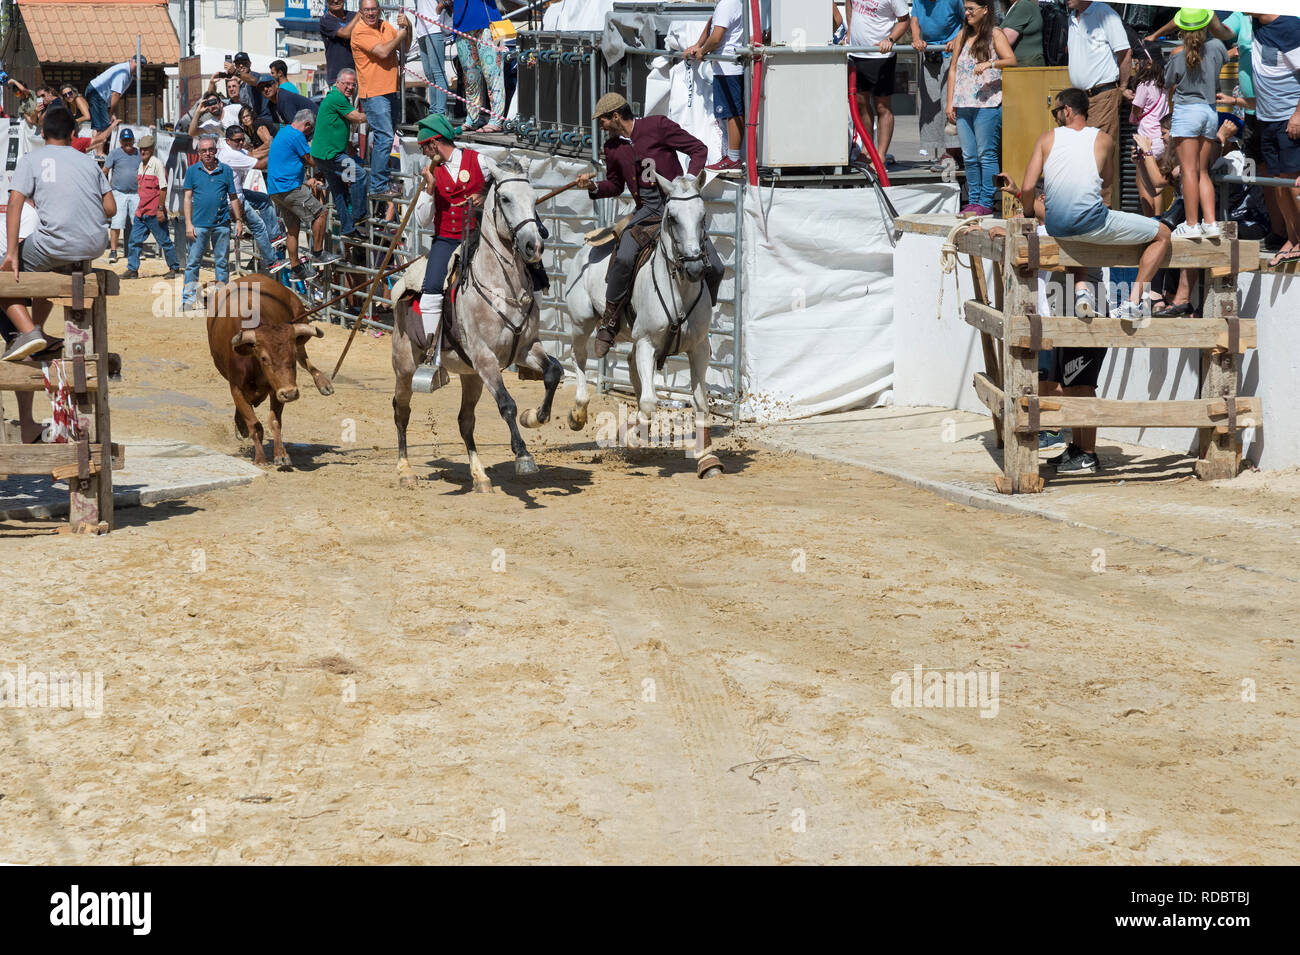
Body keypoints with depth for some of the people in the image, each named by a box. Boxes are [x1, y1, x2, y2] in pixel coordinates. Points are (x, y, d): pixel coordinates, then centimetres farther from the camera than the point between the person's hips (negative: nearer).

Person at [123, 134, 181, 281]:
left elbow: (163, 188, -15)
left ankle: (175, 268, 11)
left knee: (165, 241, 1)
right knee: (134, 241, 4)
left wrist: (160, 209, -19)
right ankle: (132, 269, 8)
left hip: (154, 213, -8)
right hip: (141, 212, 8)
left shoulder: (157, 164, -11)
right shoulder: (142, 164, 14)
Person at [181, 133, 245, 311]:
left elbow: (233, 197, 10)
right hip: (199, 224, -1)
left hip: (221, 224, 1)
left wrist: (238, 220, 6)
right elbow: (188, 198, 3)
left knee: (222, 263, 7)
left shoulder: (225, 170, 6)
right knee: (193, 262, -1)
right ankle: (187, 299, 1)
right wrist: (188, 224, -4)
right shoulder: (192, 171, 4)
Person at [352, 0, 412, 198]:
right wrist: (400, 35, -7)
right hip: (373, 93, -8)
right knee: (385, 137, -14)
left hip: (390, 90, 8)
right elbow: (383, 51, -21)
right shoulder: (360, 30, -12)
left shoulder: (385, 26, 12)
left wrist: (407, 28, 2)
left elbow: (404, 46, 20)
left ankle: (380, 182, 22)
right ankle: (378, 188, -13)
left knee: (384, 137, 14)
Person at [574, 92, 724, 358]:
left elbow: (699, 150, -2)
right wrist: (593, 187, 3)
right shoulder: (613, 147, 10)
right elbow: (615, 185, 24)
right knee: (623, 259, -26)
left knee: (714, 267, -11)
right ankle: (610, 321, -12)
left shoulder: (658, 126, -5)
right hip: (647, 211, 2)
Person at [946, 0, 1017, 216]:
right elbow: (954, 69, 19)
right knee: (969, 157, 7)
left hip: (987, 103, -6)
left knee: (986, 155, -6)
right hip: (963, 105, 6)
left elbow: (1011, 60, -12)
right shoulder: (963, 35, 17)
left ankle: (986, 202, -4)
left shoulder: (994, 34, 0)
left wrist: (990, 63, -29)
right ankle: (973, 200, 13)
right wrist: (950, 102, 12)